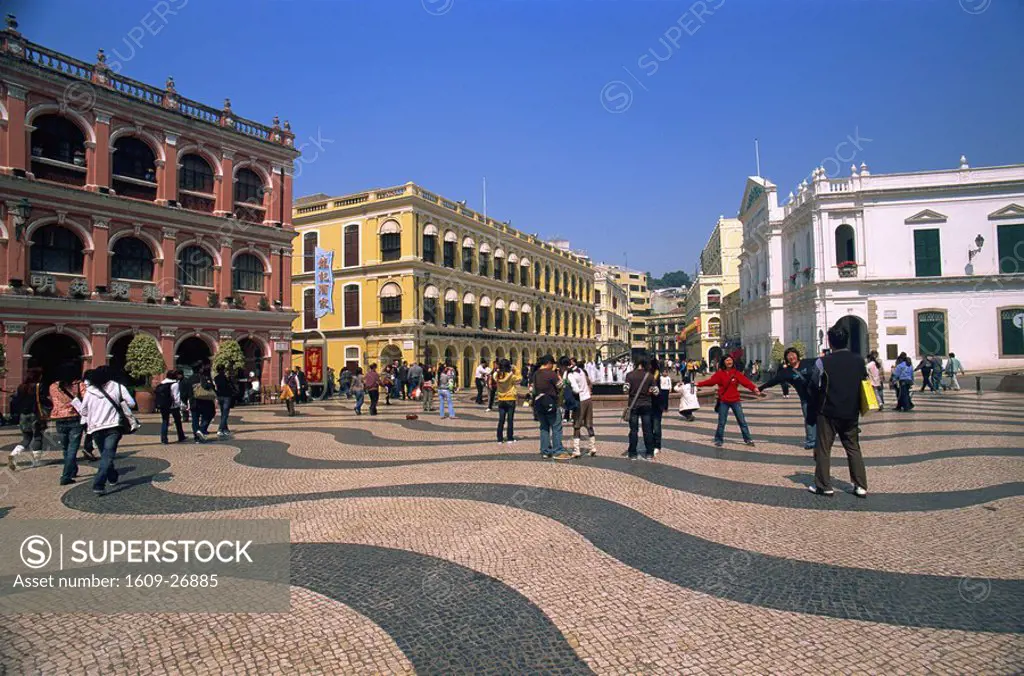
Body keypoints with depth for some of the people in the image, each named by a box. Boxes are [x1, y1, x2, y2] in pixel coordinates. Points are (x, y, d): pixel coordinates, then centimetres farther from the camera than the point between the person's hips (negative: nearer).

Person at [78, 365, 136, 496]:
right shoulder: (118, 387, 0)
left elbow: (83, 410, 9)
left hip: (95, 428, 3)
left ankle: (113, 477, 36)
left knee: (105, 455, 20)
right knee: (108, 456, -8)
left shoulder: (90, 390, 6)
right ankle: (98, 485, -20)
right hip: (113, 426, -3)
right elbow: (131, 403, -2)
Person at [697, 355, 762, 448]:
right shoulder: (719, 374, -5)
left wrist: (754, 389, -30)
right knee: (721, 422, 6)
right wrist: (698, 384, -31)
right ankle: (719, 440, 19)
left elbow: (746, 381, -13)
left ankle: (748, 439, 19)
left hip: (735, 401, 1)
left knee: (742, 421, 7)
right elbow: (710, 381, -17)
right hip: (723, 402, -1)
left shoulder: (736, 373, -2)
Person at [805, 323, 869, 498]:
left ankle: (824, 486, 9)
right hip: (851, 413, 5)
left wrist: (812, 411, 9)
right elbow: (864, 385, 12)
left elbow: (814, 388, -5)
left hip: (828, 413, -4)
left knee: (823, 449, 5)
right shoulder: (859, 361, 2)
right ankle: (861, 486, 14)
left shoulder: (822, 362, -13)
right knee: (853, 448, 14)